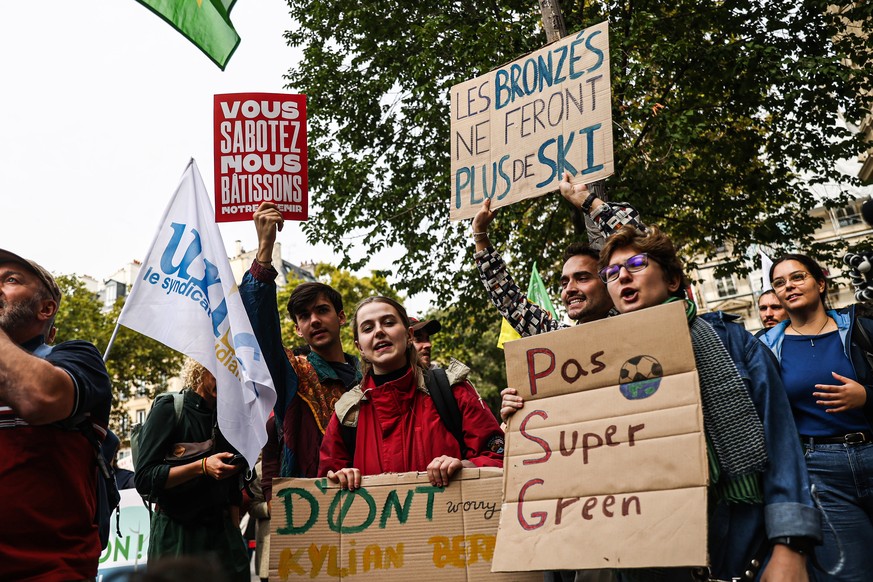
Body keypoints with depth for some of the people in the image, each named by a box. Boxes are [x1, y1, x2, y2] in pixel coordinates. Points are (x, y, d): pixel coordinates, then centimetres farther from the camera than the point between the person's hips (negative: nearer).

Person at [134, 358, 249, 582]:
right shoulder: (169, 409, -5)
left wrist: (234, 530, 13)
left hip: (221, 531, 5)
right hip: (176, 533, -5)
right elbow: (144, 479, -14)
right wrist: (202, 467, -22)